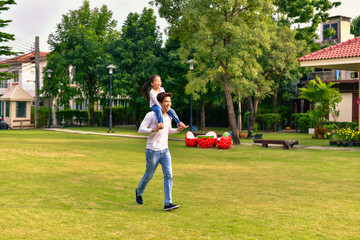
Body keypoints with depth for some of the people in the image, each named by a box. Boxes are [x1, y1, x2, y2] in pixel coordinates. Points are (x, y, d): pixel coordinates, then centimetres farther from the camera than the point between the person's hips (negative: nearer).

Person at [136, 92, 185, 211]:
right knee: (148, 176, 10)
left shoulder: (169, 116, 9)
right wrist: (154, 129, -30)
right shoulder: (151, 115, -12)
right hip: (152, 151, -5)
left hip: (165, 150, 5)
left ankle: (168, 203, -9)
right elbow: (141, 130, -14)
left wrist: (178, 130, 3)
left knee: (168, 175, -8)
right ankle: (139, 192, 39)